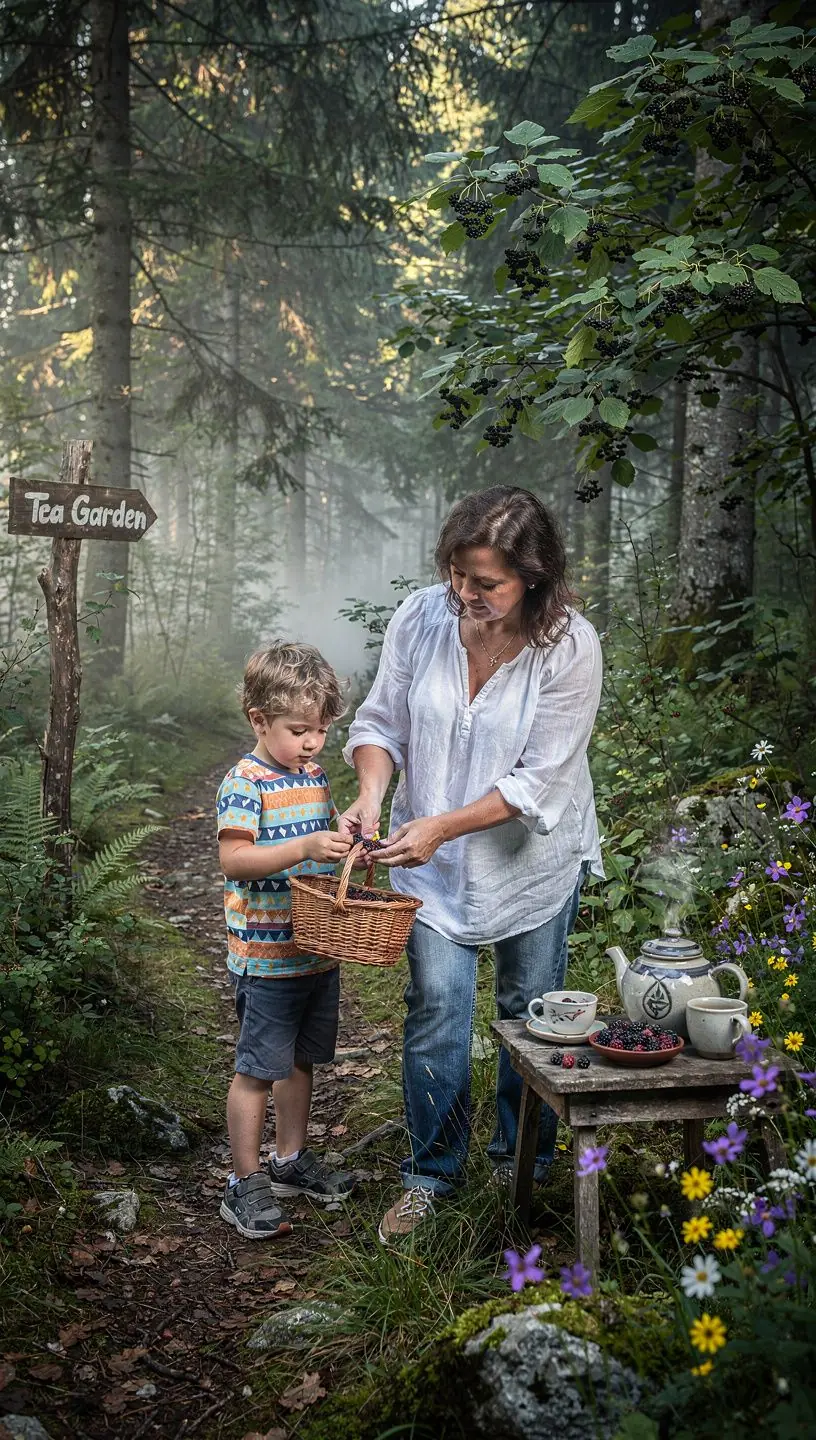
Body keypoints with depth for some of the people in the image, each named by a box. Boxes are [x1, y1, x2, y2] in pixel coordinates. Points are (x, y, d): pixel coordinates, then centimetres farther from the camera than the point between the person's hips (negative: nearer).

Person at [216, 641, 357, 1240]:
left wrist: (348, 847, 1)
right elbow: (233, 858, -25)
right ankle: (245, 1185, 13)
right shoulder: (245, 782, -15)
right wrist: (304, 847, -35)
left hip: (319, 952, 8)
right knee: (258, 1070, 1)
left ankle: (291, 1160, 35)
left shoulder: (316, 776, 10)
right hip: (266, 959, -8)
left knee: (300, 1060, 19)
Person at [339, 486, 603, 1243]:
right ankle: (431, 1171, 18)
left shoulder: (570, 647, -23)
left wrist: (441, 826, -28)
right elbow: (381, 721, -3)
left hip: (535, 854, -1)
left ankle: (522, 1161, 34)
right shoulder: (421, 617, -15)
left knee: (530, 1008, 11)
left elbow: (537, 782, -21)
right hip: (431, 854, 2)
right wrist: (371, 794, -22)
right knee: (435, 1004, -1)